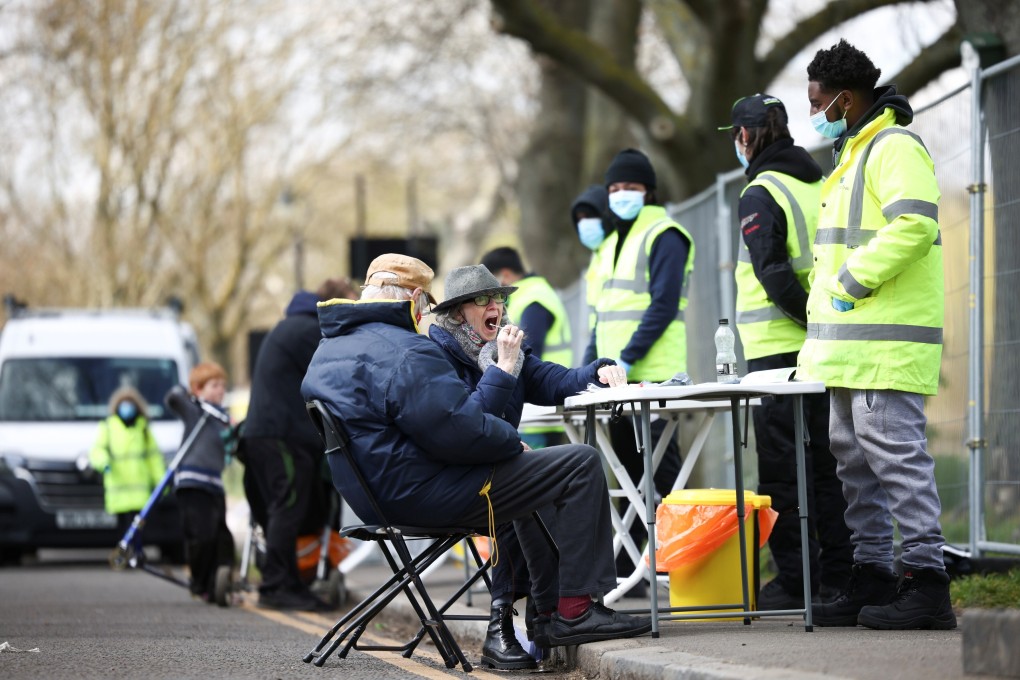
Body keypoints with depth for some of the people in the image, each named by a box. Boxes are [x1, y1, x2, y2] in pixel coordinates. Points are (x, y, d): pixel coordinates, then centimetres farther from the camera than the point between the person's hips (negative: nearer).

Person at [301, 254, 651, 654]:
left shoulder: (327, 350, 13)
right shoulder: (407, 354, -20)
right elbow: (460, 431, -24)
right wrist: (512, 439, -5)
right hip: (421, 495, -11)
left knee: (534, 473, 31)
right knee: (581, 465, -7)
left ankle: (548, 613, 29)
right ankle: (575, 612, -7)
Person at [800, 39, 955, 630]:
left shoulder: (894, 147, -9)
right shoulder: (855, 154, 24)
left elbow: (914, 225, -24)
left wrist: (852, 279, -19)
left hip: (886, 341, -11)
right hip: (854, 347, 11)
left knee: (895, 454, -13)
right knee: (855, 458, 11)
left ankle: (927, 583, -13)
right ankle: (872, 578, 16)